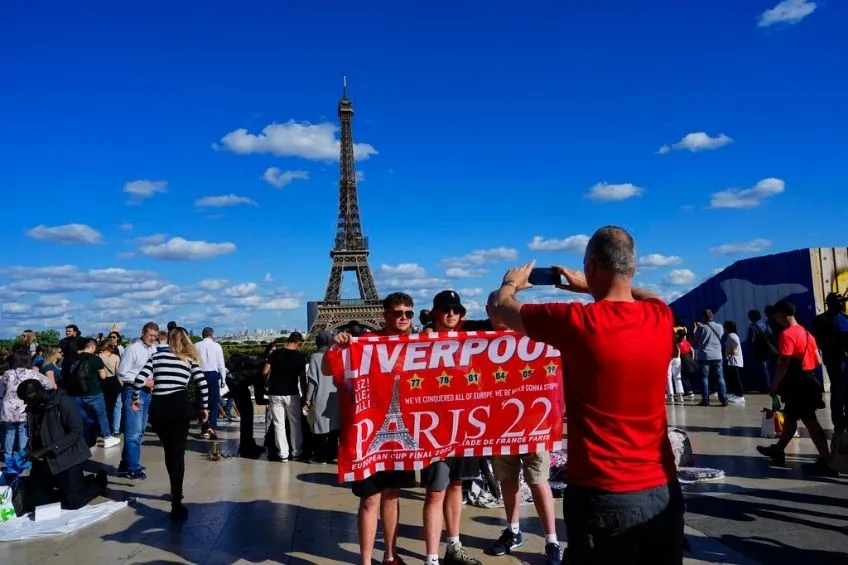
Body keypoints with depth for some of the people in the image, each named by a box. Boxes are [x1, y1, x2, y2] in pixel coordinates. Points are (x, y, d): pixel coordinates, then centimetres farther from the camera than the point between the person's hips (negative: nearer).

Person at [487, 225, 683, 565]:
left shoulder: (576, 321, -17)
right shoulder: (661, 317, -3)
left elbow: (498, 308, -1)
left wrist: (511, 283, 20)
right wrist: (590, 286, 28)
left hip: (602, 495, -5)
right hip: (663, 490, 5)